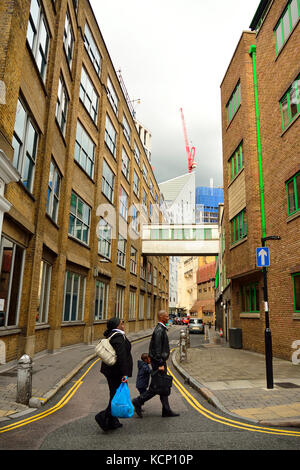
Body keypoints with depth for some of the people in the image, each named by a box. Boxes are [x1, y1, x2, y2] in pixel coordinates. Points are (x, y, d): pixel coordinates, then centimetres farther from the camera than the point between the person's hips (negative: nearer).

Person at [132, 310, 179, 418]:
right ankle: (138, 401, 5)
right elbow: (157, 349, -23)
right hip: (158, 361, -10)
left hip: (160, 361, 10)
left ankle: (166, 410, 19)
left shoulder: (161, 329, 13)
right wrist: (160, 364, -22)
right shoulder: (159, 330, -19)